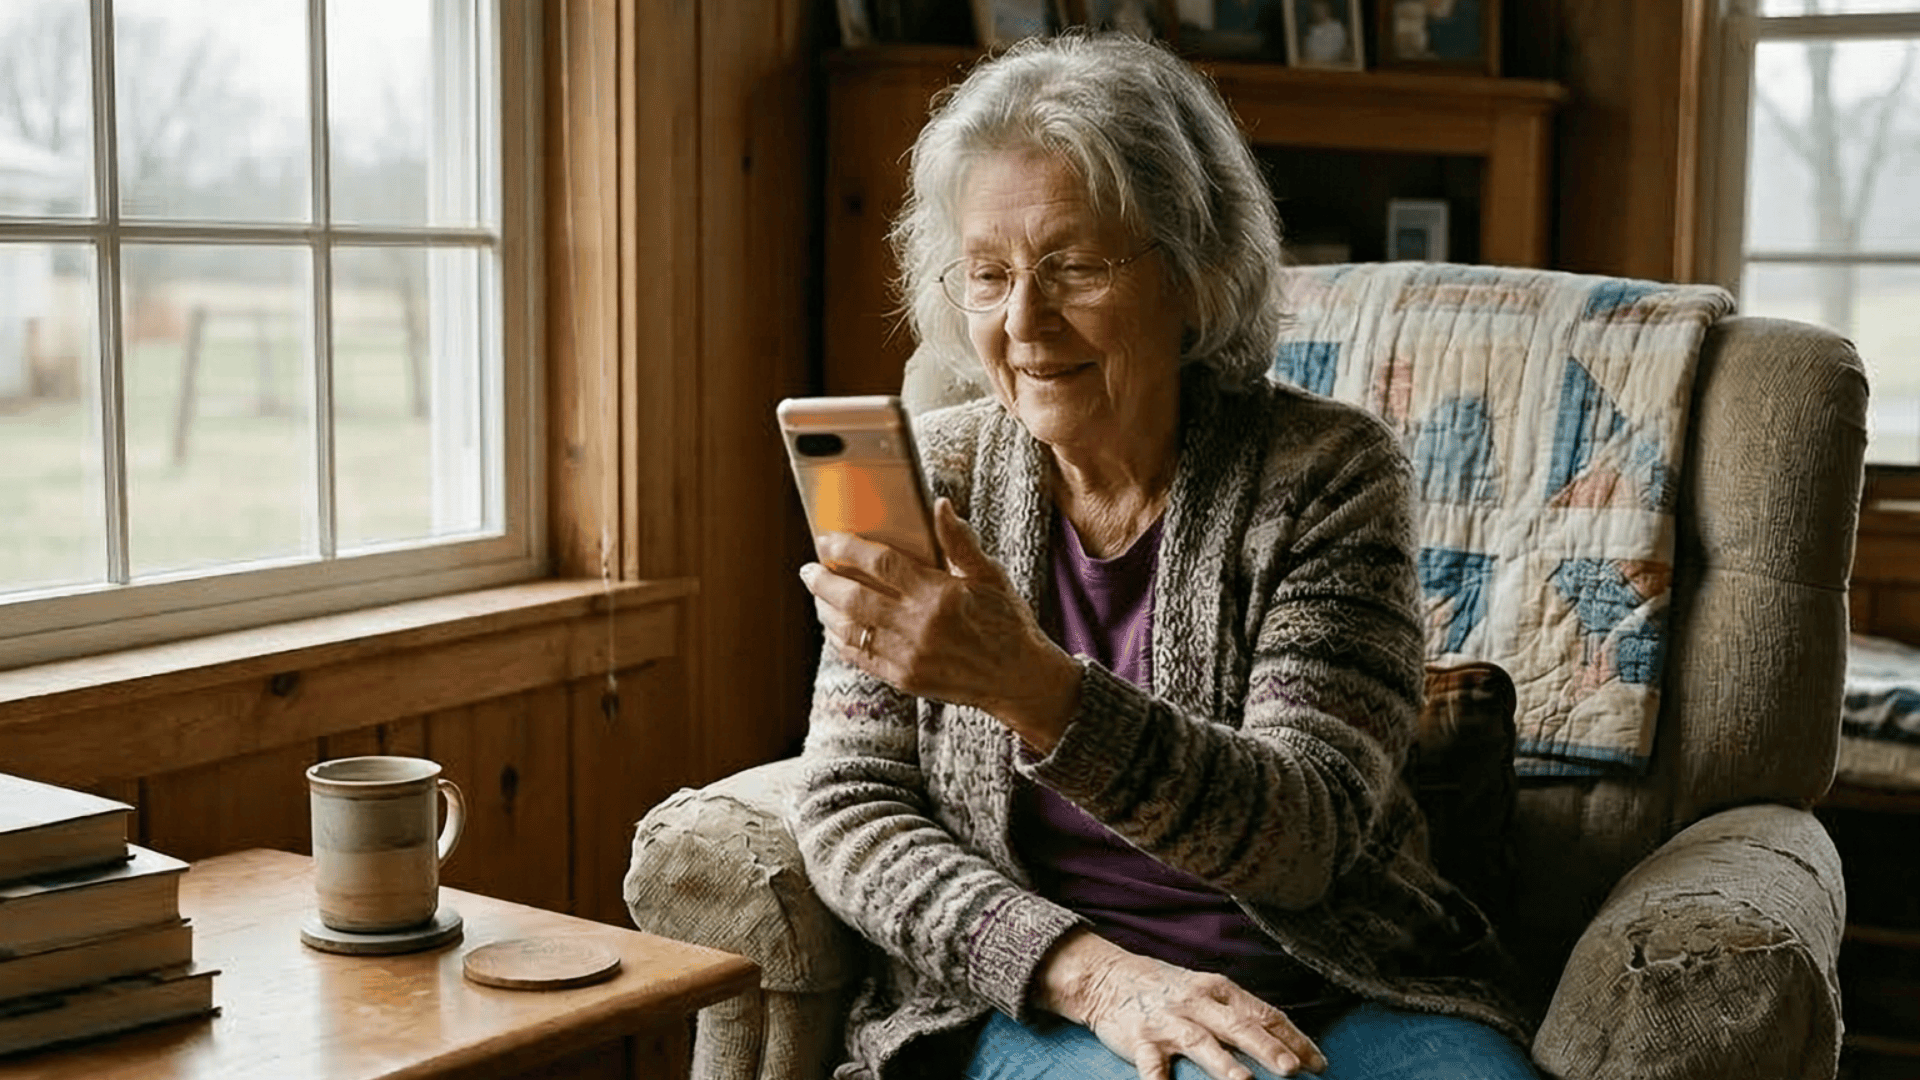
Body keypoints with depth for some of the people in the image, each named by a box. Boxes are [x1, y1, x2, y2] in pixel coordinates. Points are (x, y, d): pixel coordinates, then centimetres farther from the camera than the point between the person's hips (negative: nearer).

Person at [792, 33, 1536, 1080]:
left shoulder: (1326, 472, -3)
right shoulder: (925, 482, 4)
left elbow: (1304, 838, -13)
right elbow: (848, 809, 0)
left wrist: (1033, 688, -29)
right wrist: (1091, 971, -17)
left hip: (1345, 992, 2)